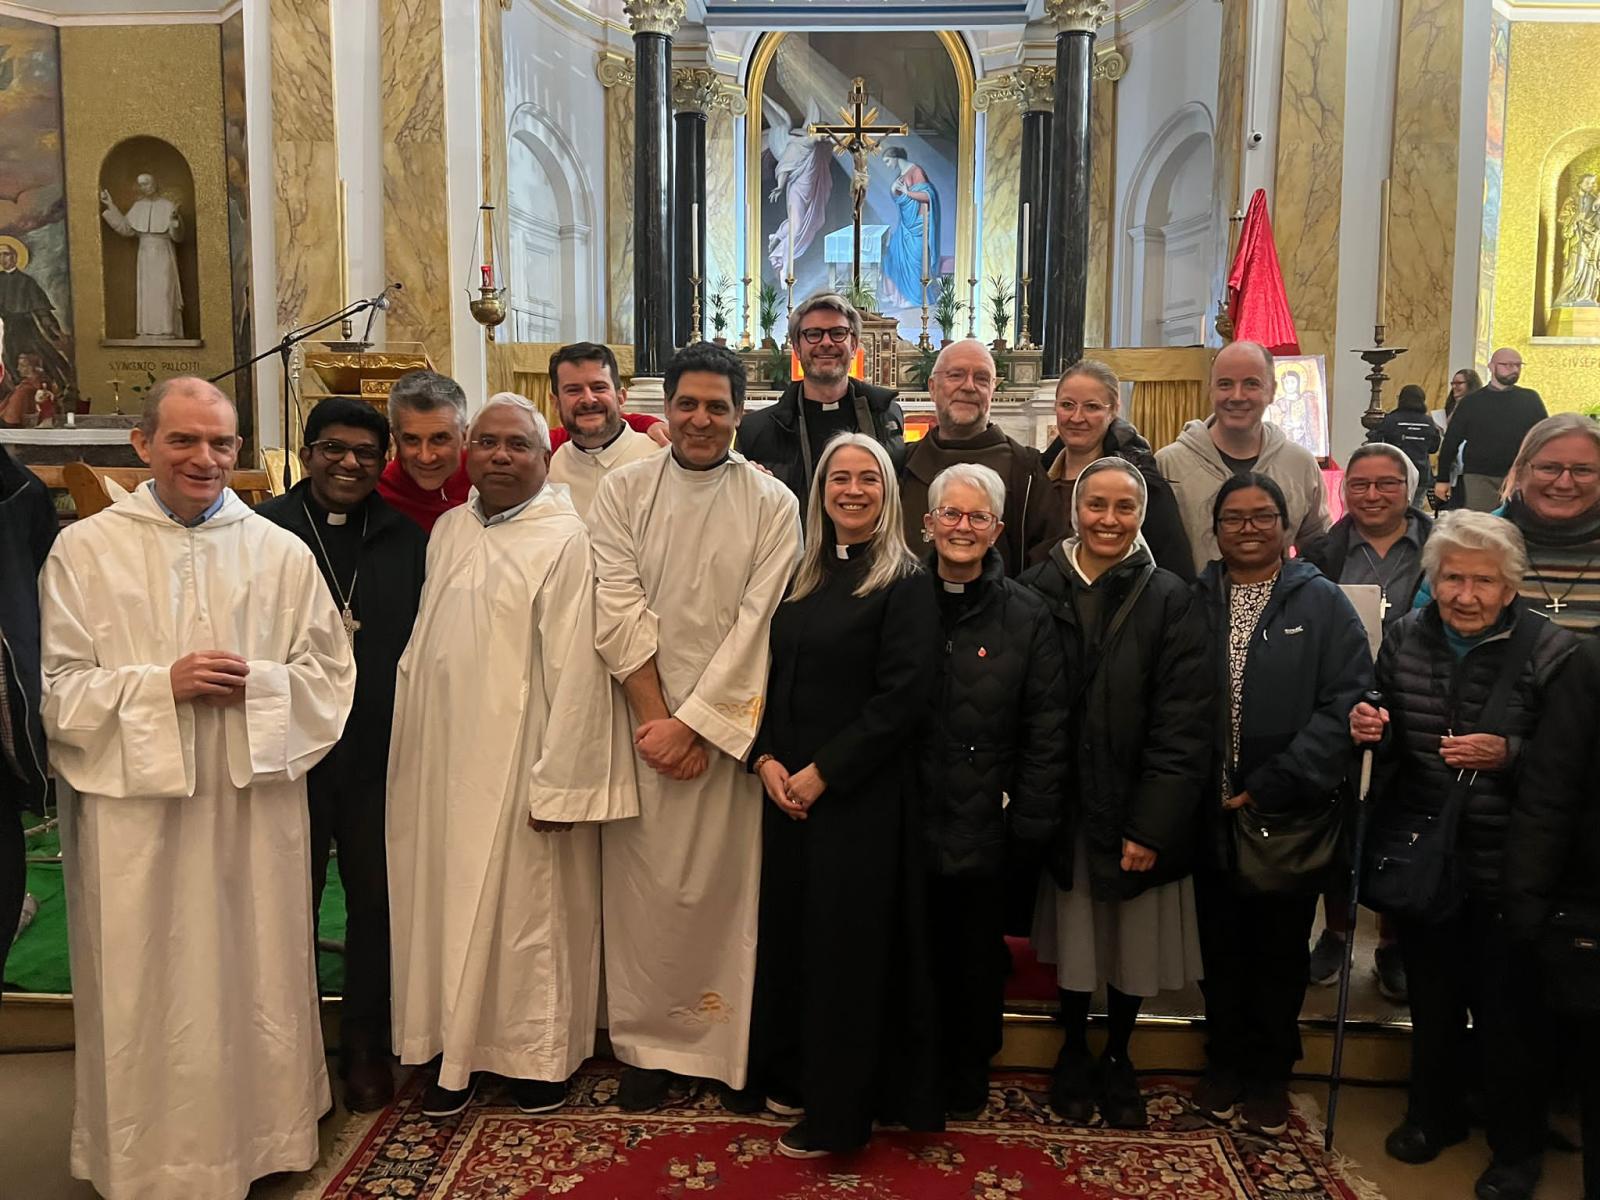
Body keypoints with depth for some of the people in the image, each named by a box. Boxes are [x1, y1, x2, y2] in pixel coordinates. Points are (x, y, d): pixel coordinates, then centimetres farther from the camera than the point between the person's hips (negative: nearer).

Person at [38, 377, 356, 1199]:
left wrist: (257, 683, -14)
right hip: (133, 803, -1)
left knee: (256, 979, 10)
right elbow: (59, 691, -1)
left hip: (254, 801, 1)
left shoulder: (281, 552, 4)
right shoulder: (84, 550, 1)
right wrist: (162, 684, -16)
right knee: (145, 991, 6)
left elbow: (331, 675, 5)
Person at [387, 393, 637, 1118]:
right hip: (443, 759, 6)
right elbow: (427, 643, 15)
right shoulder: (448, 530, 9)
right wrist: (414, 751, 11)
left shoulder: (563, 538, -12)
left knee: (528, 904, 6)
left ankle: (541, 1054, 24)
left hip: (520, 760, -6)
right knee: (451, 900, 13)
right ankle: (457, 1054, 28)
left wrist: (561, 779, -17)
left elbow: (575, 669, -16)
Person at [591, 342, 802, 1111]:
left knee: (730, 886, 4)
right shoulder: (623, 491, 4)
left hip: (729, 724, -1)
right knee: (644, 885, 6)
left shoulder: (771, 504, 0)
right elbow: (618, 613, -3)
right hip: (643, 722, 1)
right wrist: (655, 716, -9)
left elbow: (758, 623, -6)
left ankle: (731, 1047, 19)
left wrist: (693, 722, -11)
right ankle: (649, 1045, 20)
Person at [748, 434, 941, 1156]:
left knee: (847, 936, 3)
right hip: (787, 788, 6)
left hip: (861, 794, -6)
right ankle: (795, 1075, 33)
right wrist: (766, 759, -4)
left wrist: (822, 773, -15)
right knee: (790, 925, 13)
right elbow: (774, 678, 12)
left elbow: (900, 698, -15)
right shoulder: (802, 579, 10)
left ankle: (838, 1110, 19)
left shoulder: (904, 584, -9)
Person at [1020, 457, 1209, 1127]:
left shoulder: (1169, 600, -4)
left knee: (1136, 942, 11)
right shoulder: (1039, 589, -1)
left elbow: (1183, 721, -7)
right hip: (1064, 804, 1)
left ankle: (1117, 1058, 35)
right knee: (1072, 937, 12)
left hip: (1138, 809, 0)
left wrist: (1152, 824, -13)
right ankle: (1073, 1052, 36)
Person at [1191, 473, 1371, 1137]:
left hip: (1290, 815, -2)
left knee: (1280, 945, 11)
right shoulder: (1194, 602, 3)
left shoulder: (1322, 602, -3)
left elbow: (1346, 701, -12)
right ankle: (1225, 1062, 32)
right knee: (1221, 940, 13)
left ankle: (1269, 1075, 29)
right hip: (1211, 811, 2)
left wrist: (1273, 786, -16)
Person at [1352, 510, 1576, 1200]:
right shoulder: (1404, 638, -1)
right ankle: (1434, 1115, 43)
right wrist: (1374, 730, -11)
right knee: (1431, 996, 21)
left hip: (1505, 868, -4)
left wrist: (1508, 754, -27)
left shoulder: (1551, 652, -13)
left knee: (1505, 1012, 10)